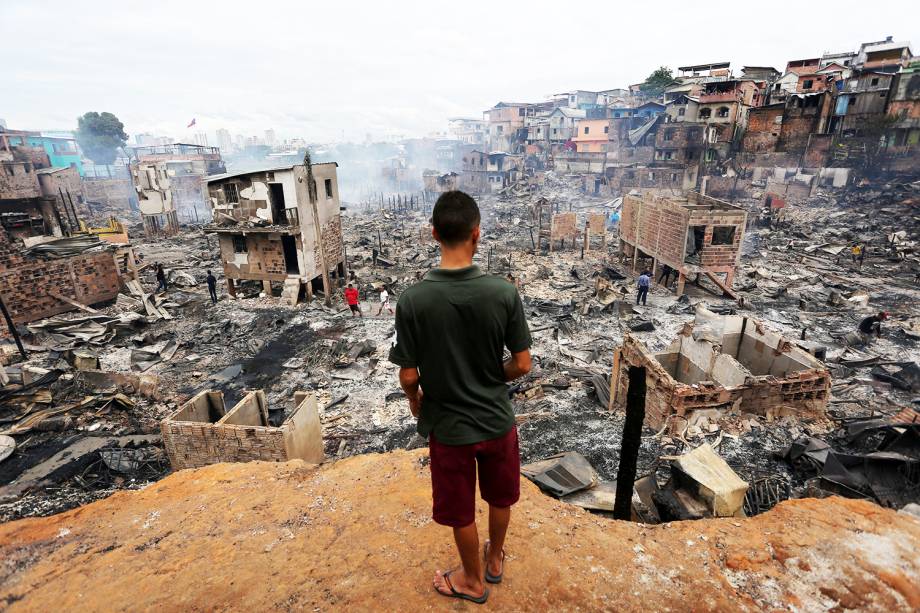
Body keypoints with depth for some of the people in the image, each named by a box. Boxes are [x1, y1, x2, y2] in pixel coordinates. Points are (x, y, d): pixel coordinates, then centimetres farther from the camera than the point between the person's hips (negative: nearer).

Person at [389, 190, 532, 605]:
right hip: (497, 420, 2)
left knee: (461, 511, 23)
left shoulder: (413, 299, -21)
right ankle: (495, 559, 54)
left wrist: (415, 399, 7)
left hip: (448, 426, -1)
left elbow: (407, 376, -15)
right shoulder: (504, 292, -18)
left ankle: (473, 580, 47)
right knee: (500, 498, 28)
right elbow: (522, 365, -10)